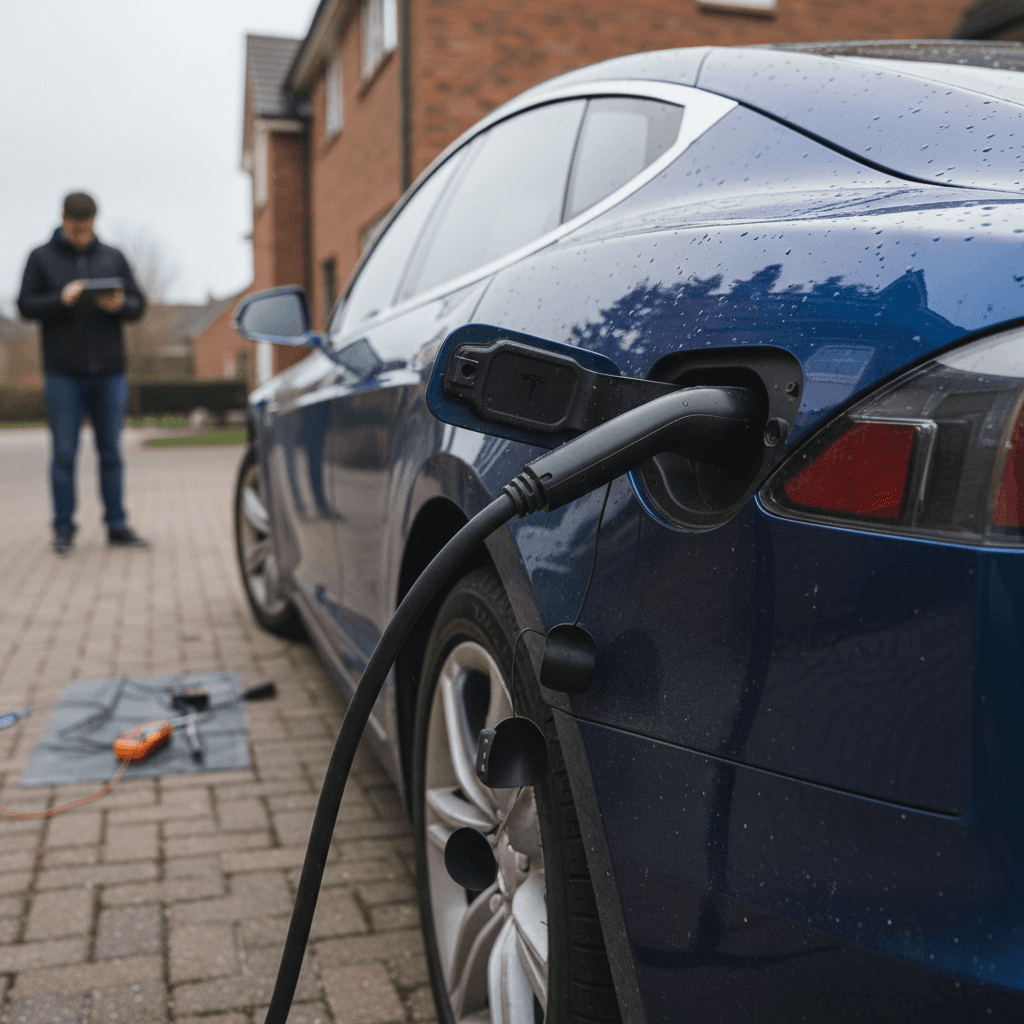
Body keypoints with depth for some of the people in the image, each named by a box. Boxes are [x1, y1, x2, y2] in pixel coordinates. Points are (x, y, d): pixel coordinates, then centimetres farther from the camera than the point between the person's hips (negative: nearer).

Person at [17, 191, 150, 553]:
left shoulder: (113, 257, 12)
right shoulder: (41, 258, 6)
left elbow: (138, 303, 10)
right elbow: (25, 305, 1)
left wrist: (120, 305, -12)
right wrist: (60, 300, -16)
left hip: (110, 371, 2)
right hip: (63, 373, -2)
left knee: (111, 452, 6)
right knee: (64, 453, 0)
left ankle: (117, 526, 12)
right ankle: (64, 528, 8)